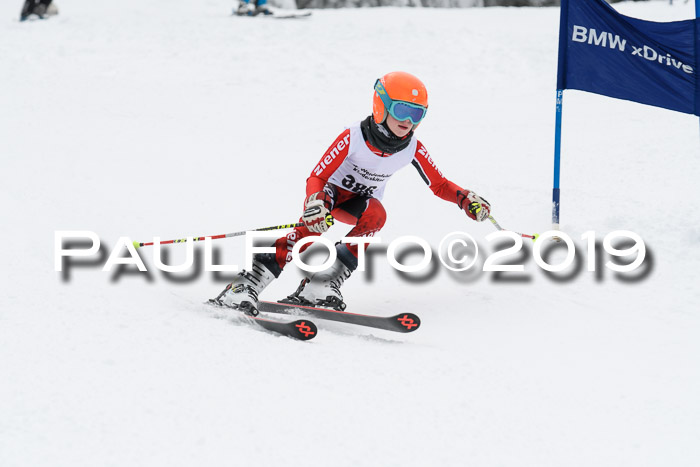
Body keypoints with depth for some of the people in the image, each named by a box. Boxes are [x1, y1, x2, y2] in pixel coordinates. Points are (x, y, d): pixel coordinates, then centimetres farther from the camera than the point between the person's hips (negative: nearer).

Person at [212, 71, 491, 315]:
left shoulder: (413, 150, -15)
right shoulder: (353, 138, -26)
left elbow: (439, 185, -2)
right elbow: (317, 176, -25)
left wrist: (466, 199, -22)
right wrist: (316, 205, -46)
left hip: (361, 202, 3)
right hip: (331, 192, -3)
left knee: (375, 214, -33)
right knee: (313, 225, -35)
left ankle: (320, 286, -34)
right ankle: (248, 283, -35)